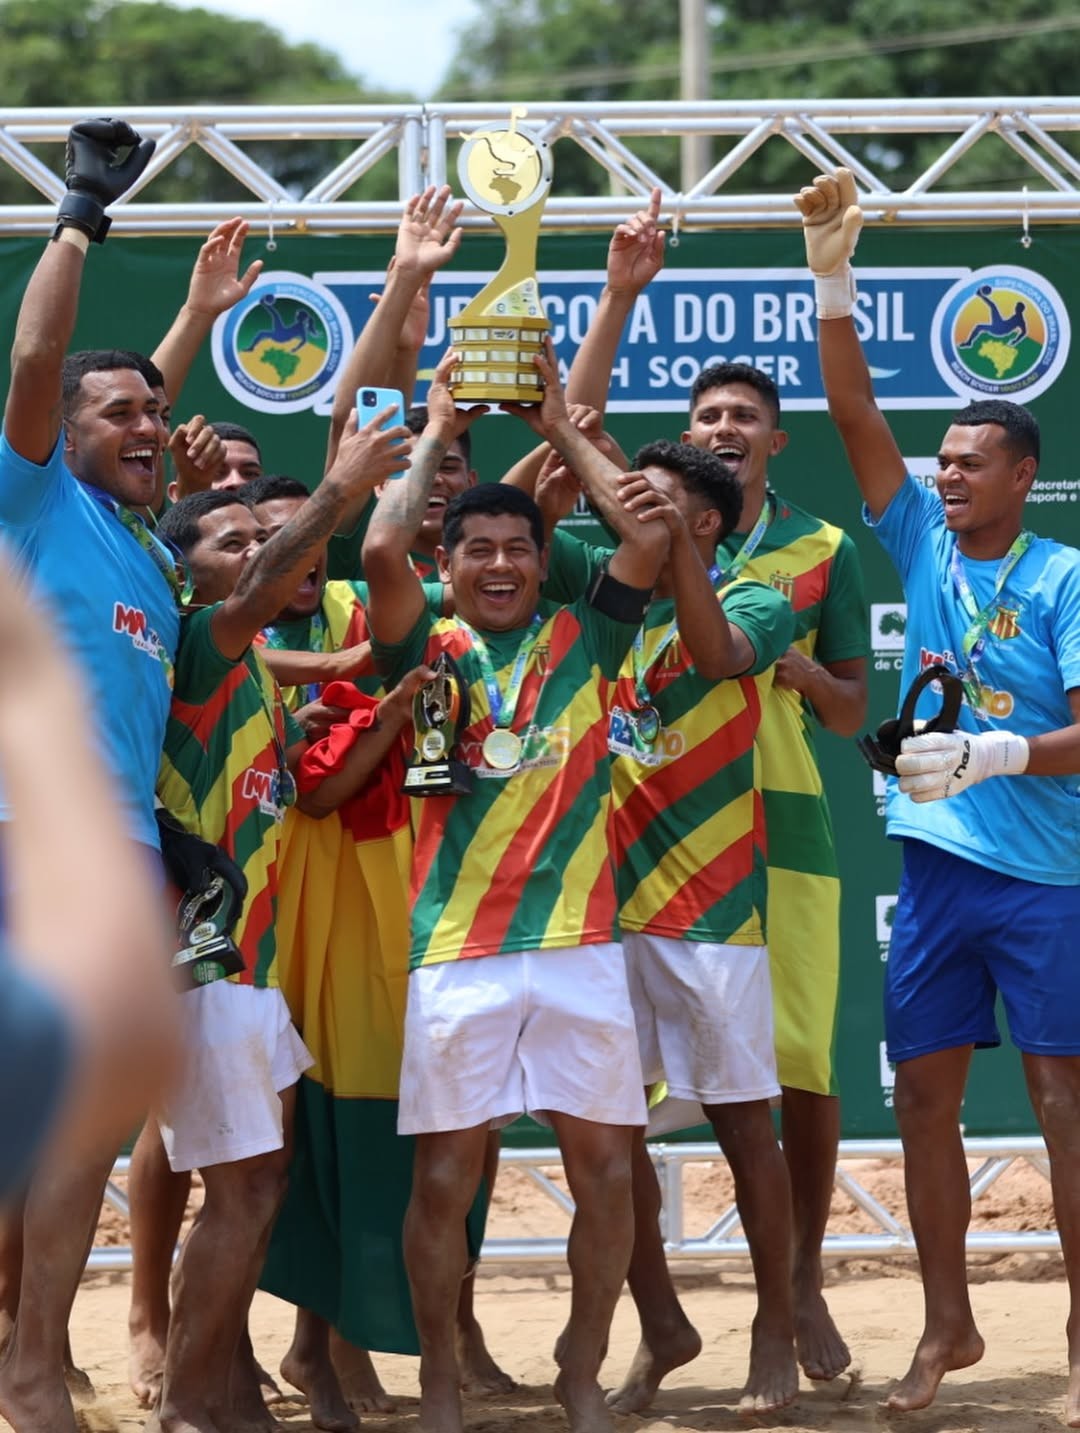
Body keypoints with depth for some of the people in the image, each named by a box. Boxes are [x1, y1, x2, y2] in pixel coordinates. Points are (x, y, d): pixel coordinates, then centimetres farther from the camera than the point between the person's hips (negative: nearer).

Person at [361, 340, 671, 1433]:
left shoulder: (583, 641, 10)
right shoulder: (431, 650, 5)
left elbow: (649, 537, -3)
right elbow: (381, 550, -12)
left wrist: (562, 428, 4)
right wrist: (435, 434, 0)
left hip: (580, 942, 2)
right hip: (458, 951, -2)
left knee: (605, 1165, 1)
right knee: (446, 1173, 0)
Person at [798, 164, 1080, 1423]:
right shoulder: (923, 547, 7)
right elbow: (855, 418, 0)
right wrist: (832, 283, -10)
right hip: (935, 862, 5)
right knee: (922, 1096, 7)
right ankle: (947, 1325, 19)